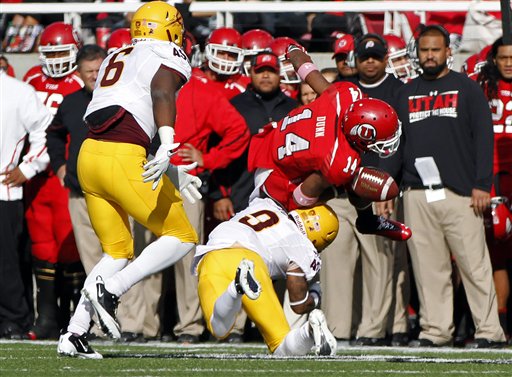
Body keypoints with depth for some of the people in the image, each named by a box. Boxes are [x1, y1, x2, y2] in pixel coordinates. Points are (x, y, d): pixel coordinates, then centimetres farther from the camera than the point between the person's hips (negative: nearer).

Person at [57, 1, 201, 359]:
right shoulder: (168, 61, 3)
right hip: (122, 159, -7)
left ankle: (75, 333, 8)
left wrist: (172, 173, 30)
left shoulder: (115, 59, 25)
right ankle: (111, 289, -12)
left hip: (89, 155, 7)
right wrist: (168, 148, -35)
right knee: (181, 237, 4)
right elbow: (161, 94, -21)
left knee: (118, 251, 19)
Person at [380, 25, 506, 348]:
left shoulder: (466, 88, 6)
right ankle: (435, 330, 5)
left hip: (460, 192, -4)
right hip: (417, 194, 4)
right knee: (428, 267, 2)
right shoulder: (406, 94, 18)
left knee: (475, 265, -5)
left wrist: (482, 185, -8)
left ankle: (489, 331, -4)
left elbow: (483, 137, 1)